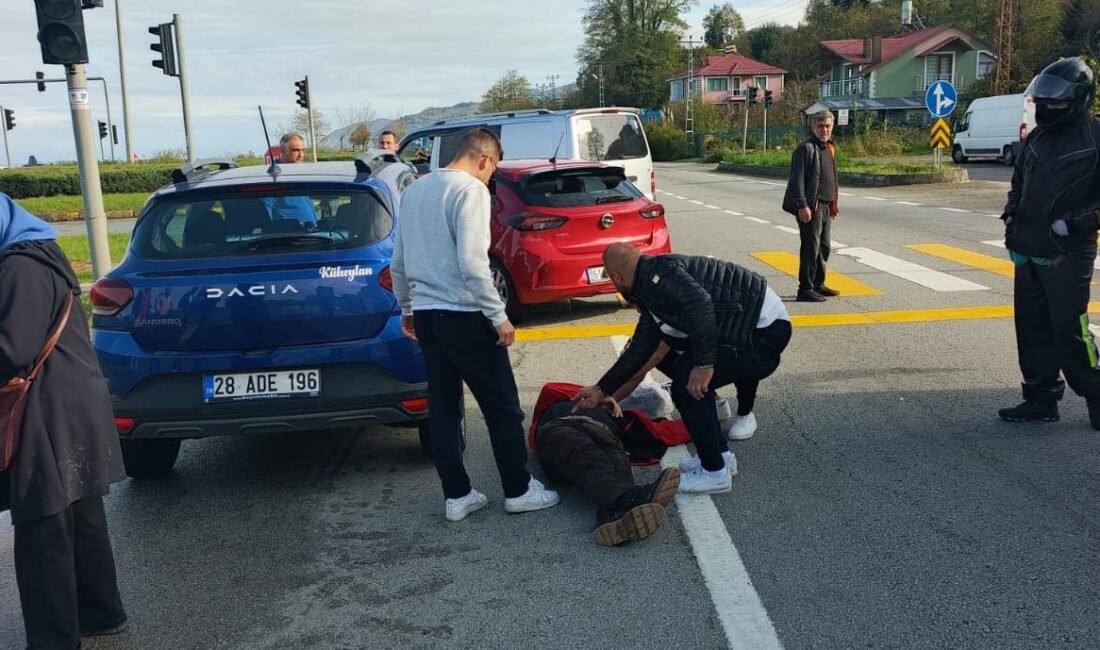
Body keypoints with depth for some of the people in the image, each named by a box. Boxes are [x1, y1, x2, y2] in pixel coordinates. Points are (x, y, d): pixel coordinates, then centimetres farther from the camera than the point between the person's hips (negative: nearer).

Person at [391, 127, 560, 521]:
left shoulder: (415, 189, 12)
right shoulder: (471, 190, -12)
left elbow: (397, 261, 17)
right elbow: (472, 263, -21)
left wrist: (407, 307, 27)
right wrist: (499, 316, -16)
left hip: (425, 314, 8)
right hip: (463, 315, -8)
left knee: (443, 408, 11)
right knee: (502, 406, 5)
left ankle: (457, 496, 17)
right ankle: (519, 491, 14)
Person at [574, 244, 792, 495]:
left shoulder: (656, 274, -15)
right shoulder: (650, 290, 18)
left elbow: (700, 303, -31)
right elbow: (639, 350, 23)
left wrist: (704, 364, -27)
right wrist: (601, 390, 28)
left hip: (766, 330, -10)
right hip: (755, 327, 10)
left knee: (687, 386, -10)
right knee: (684, 371, 17)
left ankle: (715, 473, 3)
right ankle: (718, 456, 25)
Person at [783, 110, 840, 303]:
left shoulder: (830, 148, 16)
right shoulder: (806, 149, -12)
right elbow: (797, 180, -17)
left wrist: (834, 203, 22)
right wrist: (802, 206, -22)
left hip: (826, 206, 9)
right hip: (811, 207, -9)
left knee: (824, 247, 15)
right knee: (810, 248, -8)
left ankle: (818, 284, 27)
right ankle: (805, 289, -4)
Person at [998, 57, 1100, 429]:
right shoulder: (1037, 138, 13)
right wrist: (1011, 220, 11)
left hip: (1067, 254, -7)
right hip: (1027, 252, 7)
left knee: (1069, 329, -6)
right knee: (1032, 328, 9)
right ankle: (1041, 399, 20)